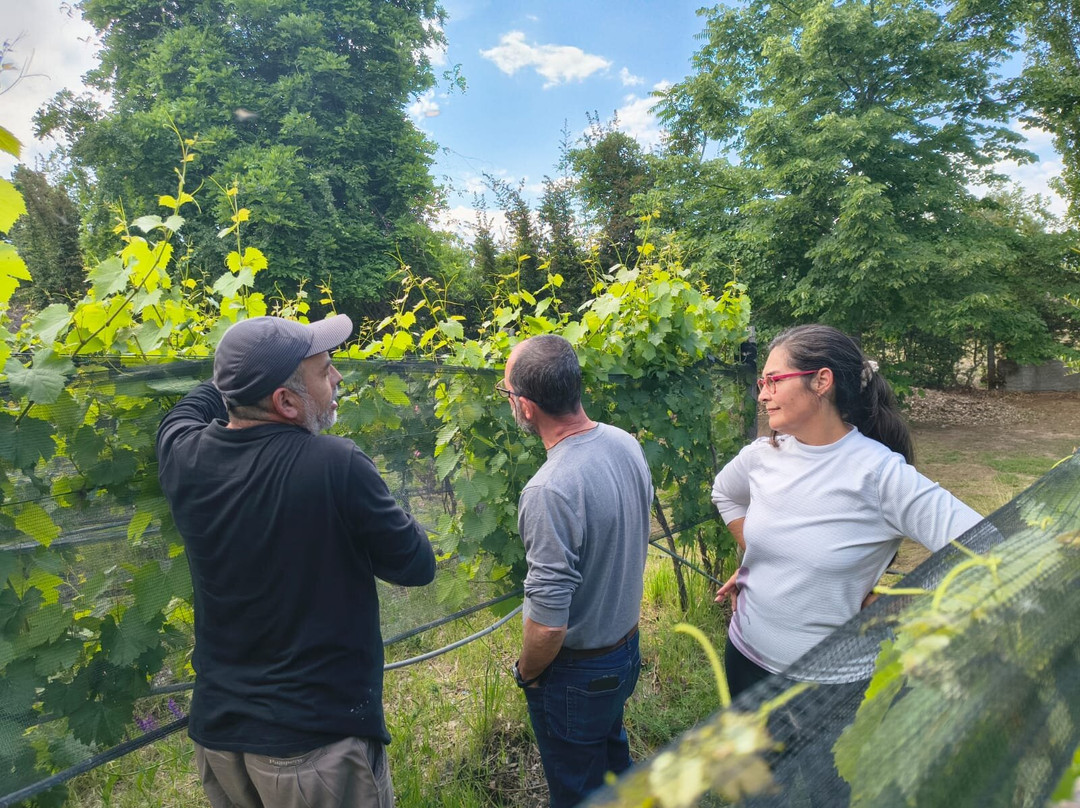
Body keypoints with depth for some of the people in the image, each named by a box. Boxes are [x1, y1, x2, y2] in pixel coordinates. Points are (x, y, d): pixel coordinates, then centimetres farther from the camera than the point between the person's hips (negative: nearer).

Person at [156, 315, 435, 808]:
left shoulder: (183, 456, -10)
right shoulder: (336, 466, -26)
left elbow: (190, 408, 15)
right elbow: (417, 566, -13)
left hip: (216, 731, 6)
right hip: (318, 743, -5)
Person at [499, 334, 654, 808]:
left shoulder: (549, 492, -35)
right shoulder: (627, 445, -10)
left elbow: (548, 624, -30)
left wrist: (525, 674, -10)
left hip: (577, 675, -7)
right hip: (627, 648, 7)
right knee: (614, 759, 32)